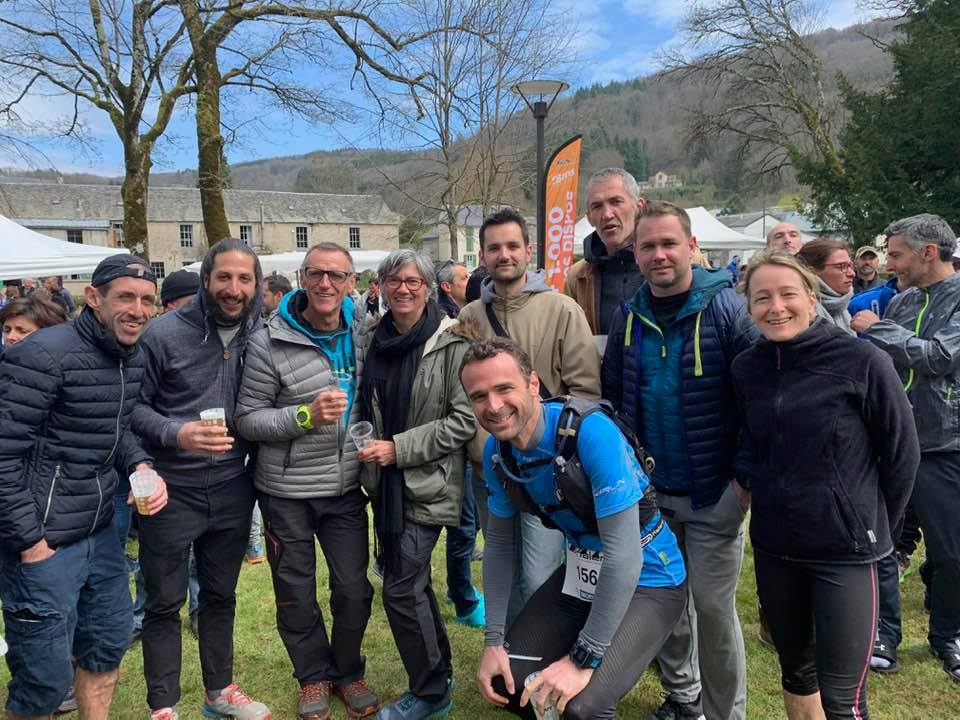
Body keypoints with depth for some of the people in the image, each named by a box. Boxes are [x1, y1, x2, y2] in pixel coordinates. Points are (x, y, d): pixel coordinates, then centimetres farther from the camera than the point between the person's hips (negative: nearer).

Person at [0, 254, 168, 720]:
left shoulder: (133, 358, 4)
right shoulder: (43, 355, -20)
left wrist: (140, 466, -5)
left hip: (100, 533, 8)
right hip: (42, 541, -7)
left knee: (108, 645, 21)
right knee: (46, 678, 7)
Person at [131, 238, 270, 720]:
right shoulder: (164, 333, -11)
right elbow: (133, 405, -7)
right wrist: (176, 433, -23)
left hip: (232, 490, 4)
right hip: (171, 491, -3)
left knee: (221, 595, 19)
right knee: (165, 603, 10)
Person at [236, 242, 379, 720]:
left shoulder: (361, 333, 1)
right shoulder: (269, 342, -13)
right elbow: (247, 420, -11)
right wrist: (306, 416, -24)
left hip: (345, 487, 3)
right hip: (287, 491, -3)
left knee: (354, 589, 10)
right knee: (296, 594, 12)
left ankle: (347, 671, 35)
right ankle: (313, 677, 36)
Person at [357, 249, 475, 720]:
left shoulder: (450, 344, -13)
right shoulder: (376, 341, 6)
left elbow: (464, 419, -16)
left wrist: (399, 448, -17)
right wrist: (366, 443, 5)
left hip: (427, 484, -6)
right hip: (385, 482, 7)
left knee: (401, 588, -4)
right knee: (412, 582, 16)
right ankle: (440, 674, 36)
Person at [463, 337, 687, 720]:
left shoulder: (591, 432, -29)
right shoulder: (496, 451, -7)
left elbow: (625, 555, -29)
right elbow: (499, 543, 5)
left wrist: (583, 659, -23)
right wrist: (494, 640, -1)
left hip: (645, 579, -6)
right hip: (581, 572, 6)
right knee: (503, 682, 0)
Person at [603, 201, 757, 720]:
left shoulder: (726, 309, -12)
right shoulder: (629, 318, 2)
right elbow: (611, 399, 9)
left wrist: (746, 478, -14)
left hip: (714, 495, -4)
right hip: (648, 491, 5)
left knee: (713, 608, 3)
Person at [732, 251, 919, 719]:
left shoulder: (862, 362, -14)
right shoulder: (746, 368, -2)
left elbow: (902, 453, -4)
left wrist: (874, 527, 3)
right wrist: (774, 504, 11)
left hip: (846, 549, -4)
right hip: (773, 545, 4)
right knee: (794, 667, 20)